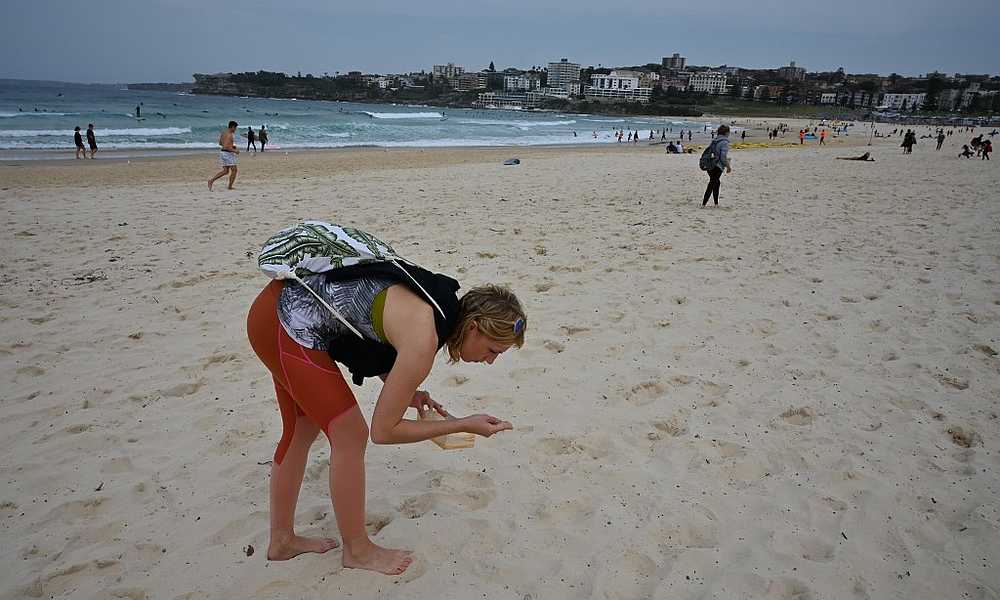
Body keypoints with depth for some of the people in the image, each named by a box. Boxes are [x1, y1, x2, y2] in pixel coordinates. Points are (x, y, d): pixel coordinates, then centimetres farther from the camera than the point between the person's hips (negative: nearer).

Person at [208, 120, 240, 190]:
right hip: (228, 153, -9)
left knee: (225, 171, 14)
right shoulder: (230, 135, -17)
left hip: (222, 152, 9)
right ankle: (230, 186, 5)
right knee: (234, 170, 2)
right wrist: (234, 151, -15)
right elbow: (226, 147, -24)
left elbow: (220, 143, 23)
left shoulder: (223, 132, 13)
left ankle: (211, 180, 3)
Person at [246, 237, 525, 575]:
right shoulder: (423, 342, -25)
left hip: (288, 300, 10)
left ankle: (282, 540, 37)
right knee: (350, 435, -2)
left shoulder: (441, 303, 1)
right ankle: (357, 550, 18)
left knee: (302, 429, 20)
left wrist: (406, 392, 2)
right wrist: (465, 425, -12)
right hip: (287, 323, -10)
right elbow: (383, 431, -17)